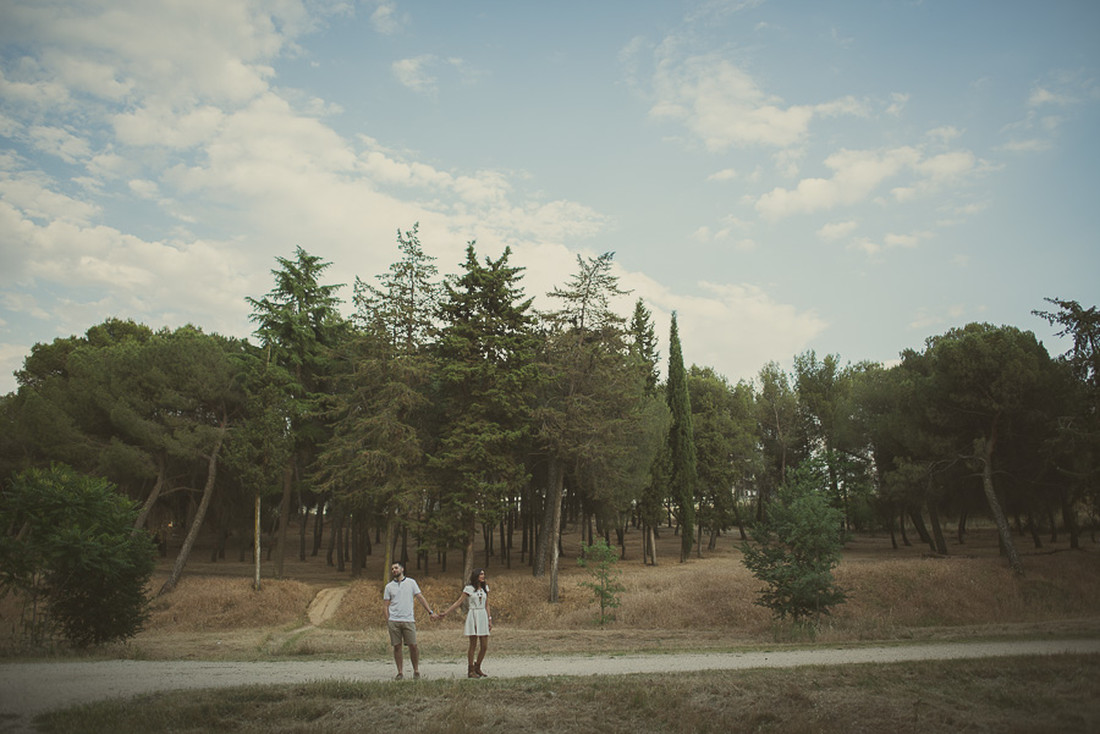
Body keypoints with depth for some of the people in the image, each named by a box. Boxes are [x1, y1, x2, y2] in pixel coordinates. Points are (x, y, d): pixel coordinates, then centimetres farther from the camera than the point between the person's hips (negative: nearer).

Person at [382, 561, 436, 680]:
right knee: (397, 647, 2)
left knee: (413, 645, -3)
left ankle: (416, 670, 11)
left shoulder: (411, 582, 7)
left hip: (408, 620, -1)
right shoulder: (389, 586, 9)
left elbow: (421, 598, 7)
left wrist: (431, 612, 0)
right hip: (394, 621, 1)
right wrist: (387, 621, -1)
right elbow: (386, 605, 9)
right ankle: (400, 672, 12)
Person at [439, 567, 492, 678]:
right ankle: (470, 671, 7)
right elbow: (458, 602, -2)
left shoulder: (485, 588, 11)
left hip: (483, 617, 5)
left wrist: (490, 620, 12)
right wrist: (445, 613, -7)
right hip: (473, 616, -5)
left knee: (485, 646, 2)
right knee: (473, 645, -3)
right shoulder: (469, 588, -2)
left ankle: (477, 668, 20)